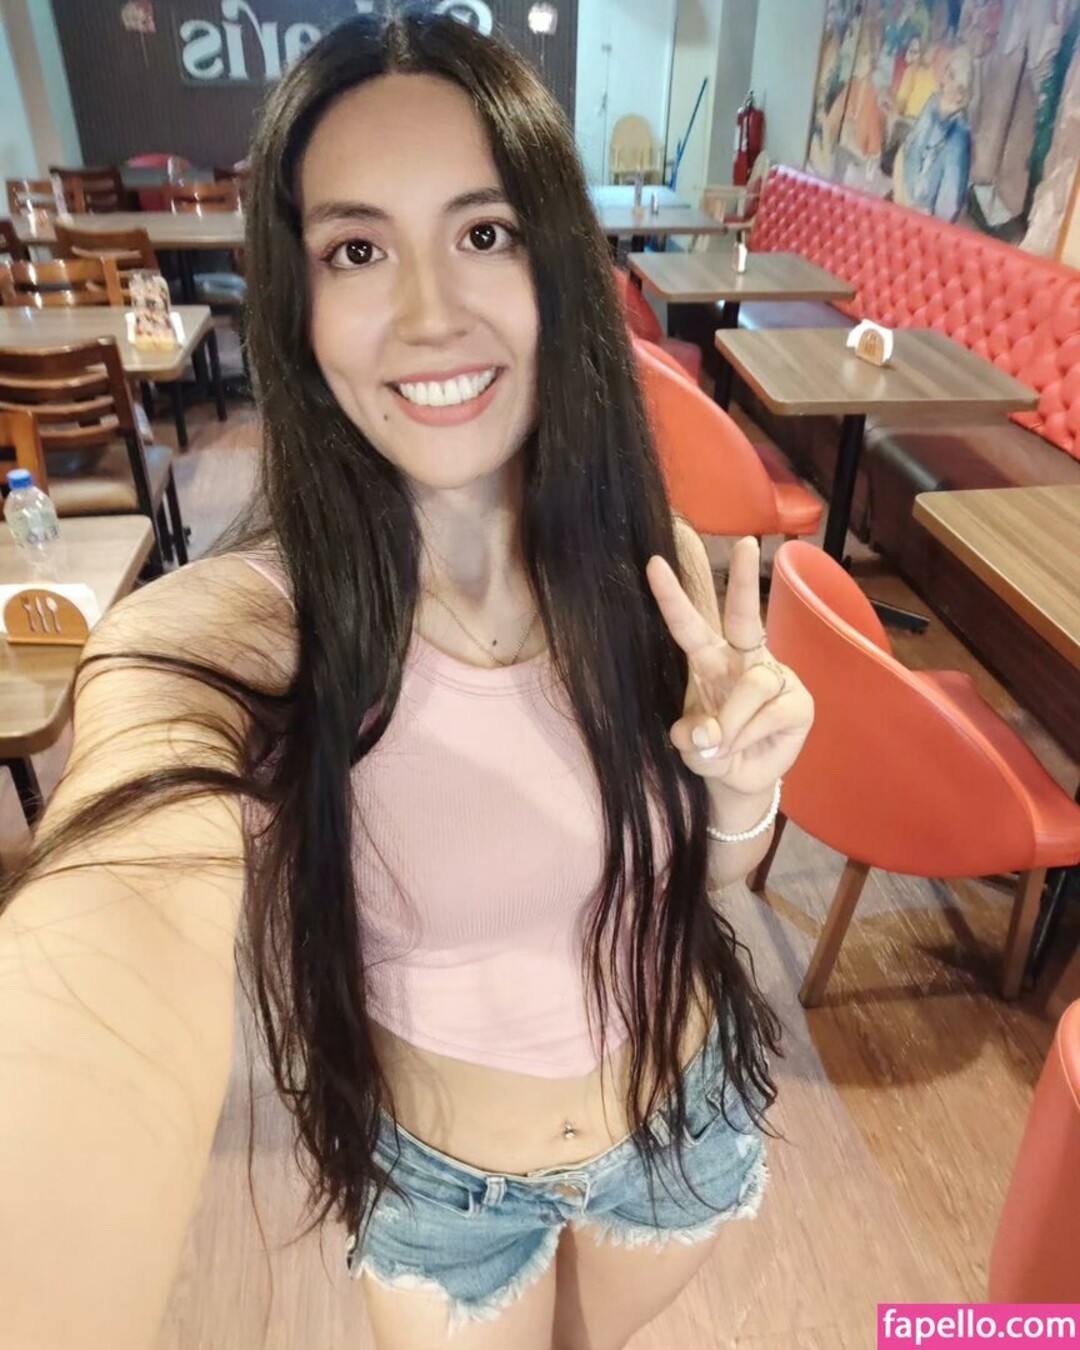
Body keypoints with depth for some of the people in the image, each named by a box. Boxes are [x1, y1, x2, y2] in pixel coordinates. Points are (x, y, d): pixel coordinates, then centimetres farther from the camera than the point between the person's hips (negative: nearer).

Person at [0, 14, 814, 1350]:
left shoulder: (655, 558, -19)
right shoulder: (222, 632, -30)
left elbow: (699, 871, -5)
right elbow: (123, 917, -51)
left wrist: (742, 792, -28)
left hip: (684, 1112, 3)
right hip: (438, 1182, -2)